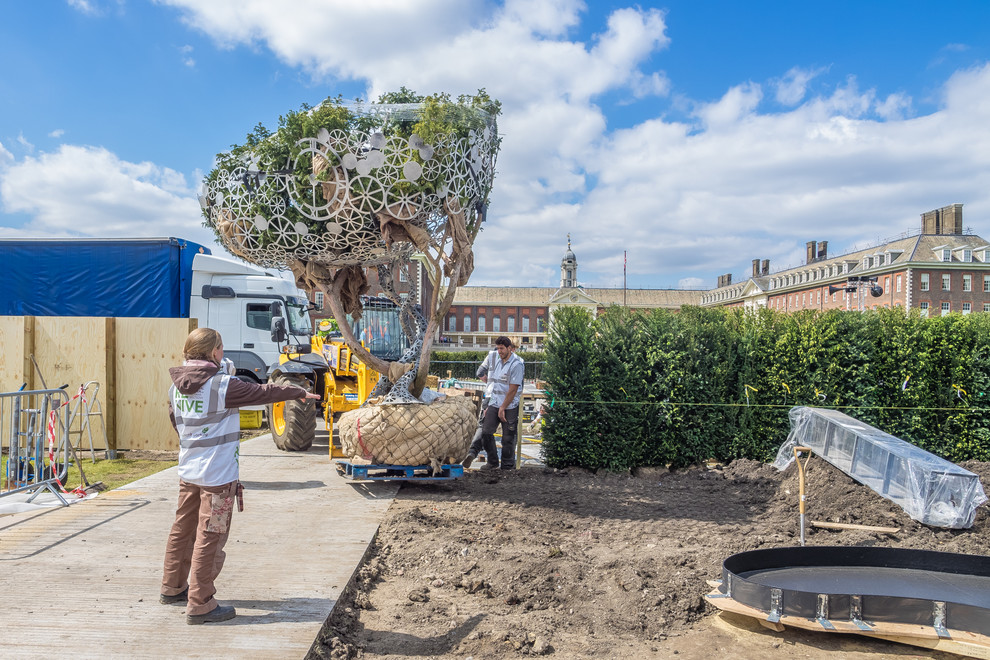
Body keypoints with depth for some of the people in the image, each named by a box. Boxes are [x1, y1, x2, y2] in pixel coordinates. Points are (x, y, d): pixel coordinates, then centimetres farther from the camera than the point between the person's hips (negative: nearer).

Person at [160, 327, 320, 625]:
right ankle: (200, 605, 5)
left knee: (183, 530, 20)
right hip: (217, 476, -8)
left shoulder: (176, 387, 5)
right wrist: (300, 392, 5)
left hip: (188, 471, 8)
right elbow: (262, 392, -8)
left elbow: (177, 424, 16)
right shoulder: (221, 385, -17)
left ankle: (172, 588, 36)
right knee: (209, 537, -1)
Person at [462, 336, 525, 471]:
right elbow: (481, 372, 25)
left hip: (510, 405, -4)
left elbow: (513, 390, -13)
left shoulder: (517, 364, -11)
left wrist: (502, 408, -12)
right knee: (485, 430, -6)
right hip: (493, 402, 4)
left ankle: (508, 465, 15)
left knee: (508, 436, 2)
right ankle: (492, 462, 5)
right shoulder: (492, 356, 5)